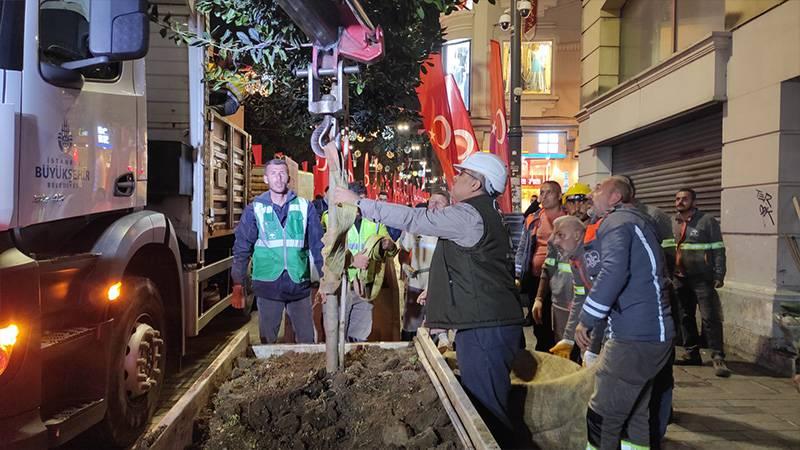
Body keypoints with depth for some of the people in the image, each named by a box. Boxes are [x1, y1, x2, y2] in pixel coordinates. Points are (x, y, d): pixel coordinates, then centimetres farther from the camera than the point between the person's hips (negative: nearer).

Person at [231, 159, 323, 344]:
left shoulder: (305, 207, 2)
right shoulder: (255, 209, 1)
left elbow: (318, 245, 6)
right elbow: (242, 249, 2)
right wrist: (238, 286, -3)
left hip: (300, 285, 0)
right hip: (267, 285, 0)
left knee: (307, 339, 7)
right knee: (267, 340, 10)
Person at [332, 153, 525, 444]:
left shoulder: (468, 214, -14)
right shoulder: (483, 214, 18)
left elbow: (411, 219, -16)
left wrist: (358, 202, -9)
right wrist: (437, 288, 25)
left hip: (485, 328, -10)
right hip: (488, 322, 10)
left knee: (486, 406, -3)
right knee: (484, 403, 18)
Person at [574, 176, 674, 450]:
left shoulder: (616, 221, -8)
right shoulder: (637, 221, 23)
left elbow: (613, 272, -26)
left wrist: (585, 320, -18)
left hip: (635, 338, -10)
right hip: (654, 335, 10)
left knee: (602, 418, -6)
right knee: (635, 416, 18)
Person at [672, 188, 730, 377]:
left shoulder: (707, 221, -5)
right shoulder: (673, 223, 11)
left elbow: (718, 250, -6)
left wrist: (719, 275, -12)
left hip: (702, 278, -6)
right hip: (680, 278, 6)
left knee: (710, 317, -8)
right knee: (685, 317, 11)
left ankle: (718, 357, -2)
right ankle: (692, 353, 22)